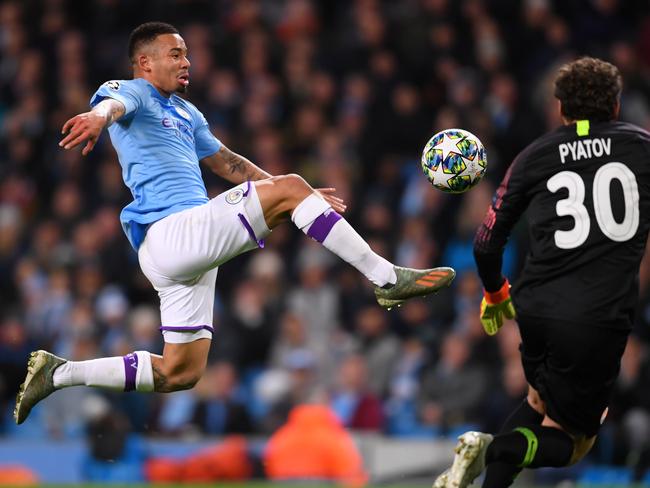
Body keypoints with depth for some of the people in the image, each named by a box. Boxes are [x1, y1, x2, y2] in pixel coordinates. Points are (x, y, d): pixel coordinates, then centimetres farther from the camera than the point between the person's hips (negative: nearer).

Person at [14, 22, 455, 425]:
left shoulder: (185, 112, 27)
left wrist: (306, 199, 32)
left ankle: (57, 373, 14)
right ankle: (387, 279, -18)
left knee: (179, 373, 10)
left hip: (186, 251, 10)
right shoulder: (132, 93, -1)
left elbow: (227, 163, 34)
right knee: (288, 188, -17)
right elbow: (115, 103, -26)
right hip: (169, 234, -10)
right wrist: (99, 117, -52)